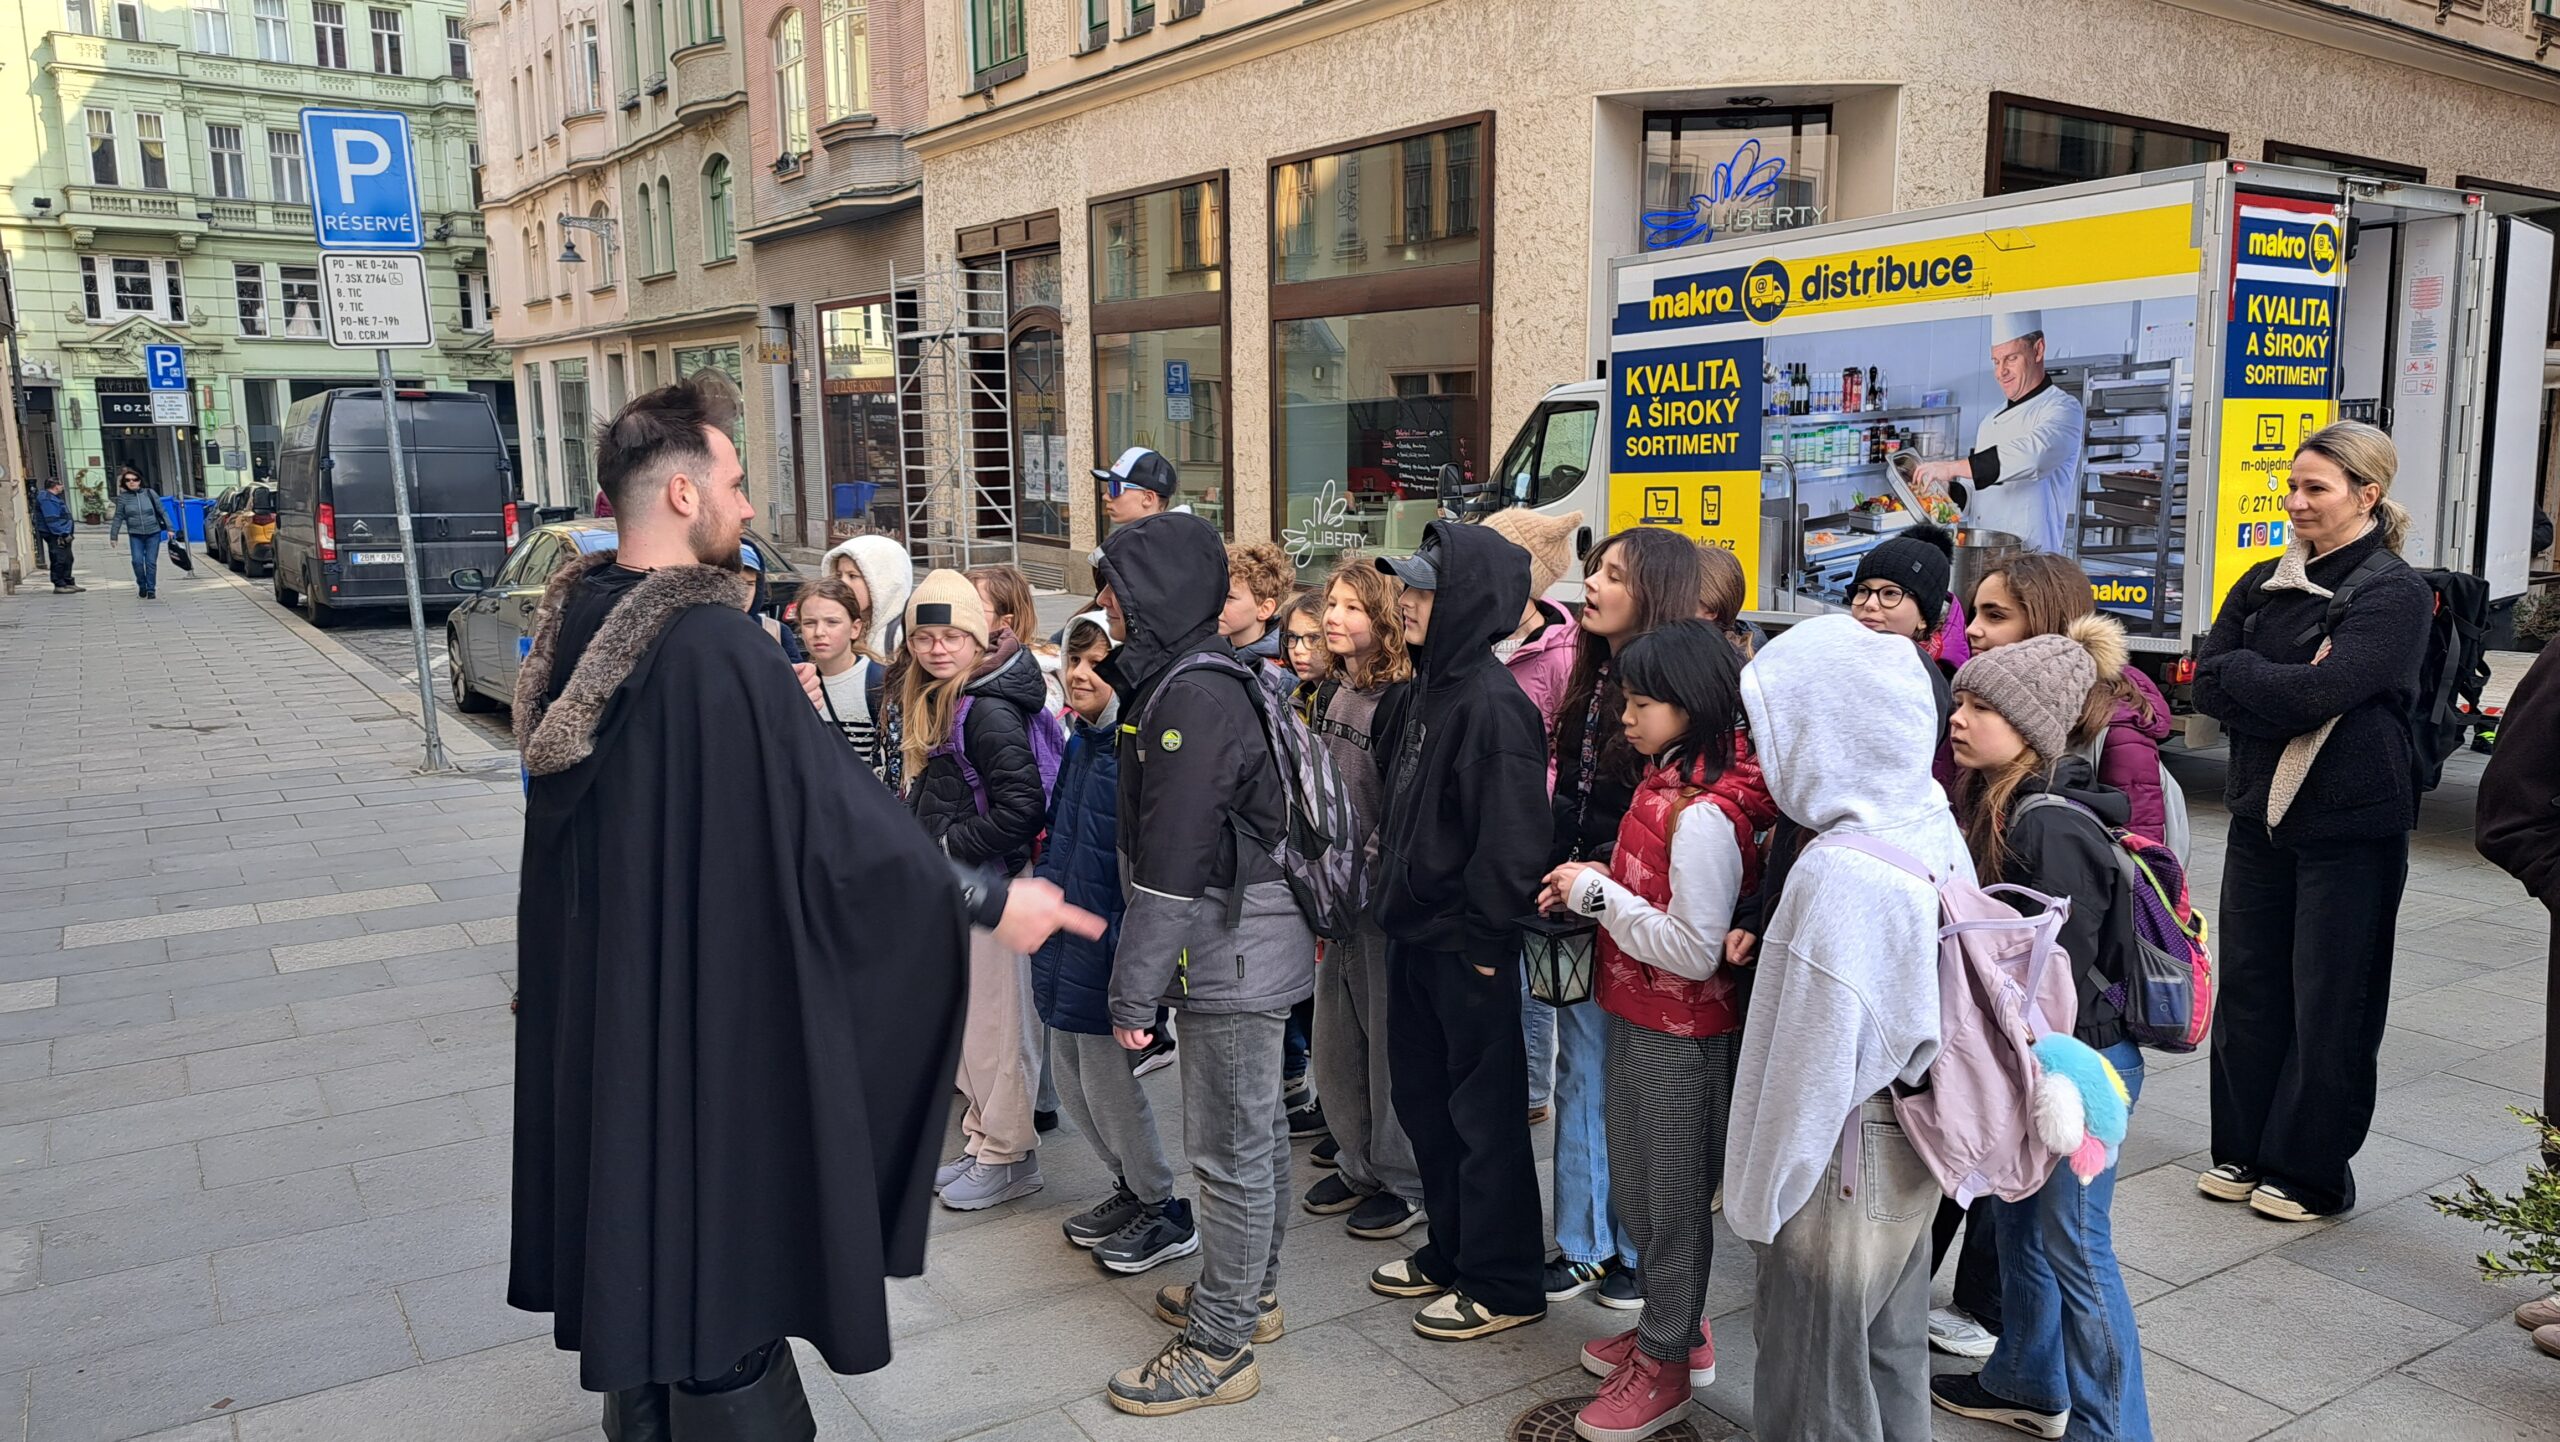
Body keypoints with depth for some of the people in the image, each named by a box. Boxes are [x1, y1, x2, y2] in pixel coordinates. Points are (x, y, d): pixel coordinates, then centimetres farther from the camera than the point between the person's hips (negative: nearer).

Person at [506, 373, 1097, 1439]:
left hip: (597, 987, 9)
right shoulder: (714, 644, -25)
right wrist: (984, 899, -17)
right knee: (718, 1204, 6)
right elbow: (830, 808, -25)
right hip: (714, 993, -9)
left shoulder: (575, 621, 1)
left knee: (636, 1201, 22)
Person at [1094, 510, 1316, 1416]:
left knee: (1229, 1151, 1)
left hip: (1230, 953, -10)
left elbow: (1173, 866, -23)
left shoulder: (1191, 696, -22)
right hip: (1244, 945, 10)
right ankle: (1250, 1292, 37)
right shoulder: (1202, 676, 10)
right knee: (1256, 1129, 21)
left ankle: (1219, 1349, 13)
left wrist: (1136, 990, -19)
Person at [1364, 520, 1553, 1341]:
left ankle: (1501, 1285, 19)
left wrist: (1483, 936, -18)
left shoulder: (1492, 705, -21)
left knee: (1484, 1112, 4)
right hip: (1414, 933, 9)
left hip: (1467, 945, -9)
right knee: (1421, 1097, 19)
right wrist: (1394, 896, 12)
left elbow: (1509, 839, -23)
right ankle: (1451, 1251, 36)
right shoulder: (1417, 694, 8)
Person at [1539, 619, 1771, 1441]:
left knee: (1671, 1198, 9)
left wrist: (1598, 892, -20)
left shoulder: (1704, 817, -25)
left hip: (1683, 1035, -9)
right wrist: (1592, 892, -3)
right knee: (1633, 1190, 21)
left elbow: (1695, 949, -26)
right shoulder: (1663, 785, 4)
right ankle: (1675, 1329, 40)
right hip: (1637, 1017, 9)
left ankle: (1667, 1364, 27)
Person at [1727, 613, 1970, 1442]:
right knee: (1890, 1354, 24)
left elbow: (1814, 1061, -24)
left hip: (1845, 1164, -8)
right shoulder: (1933, 824, -4)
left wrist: (1762, 1199, -13)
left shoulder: (1837, 877, -29)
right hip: (1911, 1151, 8)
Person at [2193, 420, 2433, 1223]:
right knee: (2248, 986, 11)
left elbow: (2318, 692, -23)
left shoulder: (2395, 593, -10)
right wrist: (2290, 685, -15)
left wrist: (2240, 673, -10)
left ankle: (2311, 1172, 19)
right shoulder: (2264, 584, 8)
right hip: (2262, 815, 6)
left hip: (2349, 826, -6)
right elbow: (2207, 682, -2)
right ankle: (2245, 1151, 25)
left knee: (2331, 1004, 5)